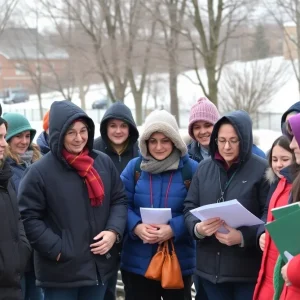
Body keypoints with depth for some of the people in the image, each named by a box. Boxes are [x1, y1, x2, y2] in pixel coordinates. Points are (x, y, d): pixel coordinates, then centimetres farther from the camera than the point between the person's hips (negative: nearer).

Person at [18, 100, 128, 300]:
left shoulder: (104, 162, 4)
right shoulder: (40, 172, -10)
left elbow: (119, 200, 11)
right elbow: (29, 218, -10)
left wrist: (114, 231, -6)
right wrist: (57, 250, -16)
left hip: (100, 266, 5)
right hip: (60, 270, -5)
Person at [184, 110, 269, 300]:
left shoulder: (262, 169, -7)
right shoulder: (204, 167, 8)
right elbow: (189, 207, 10)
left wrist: (243, 237, -23)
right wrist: (198, 227, -12)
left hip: (248, 269, -4)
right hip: (211, 266, 4)